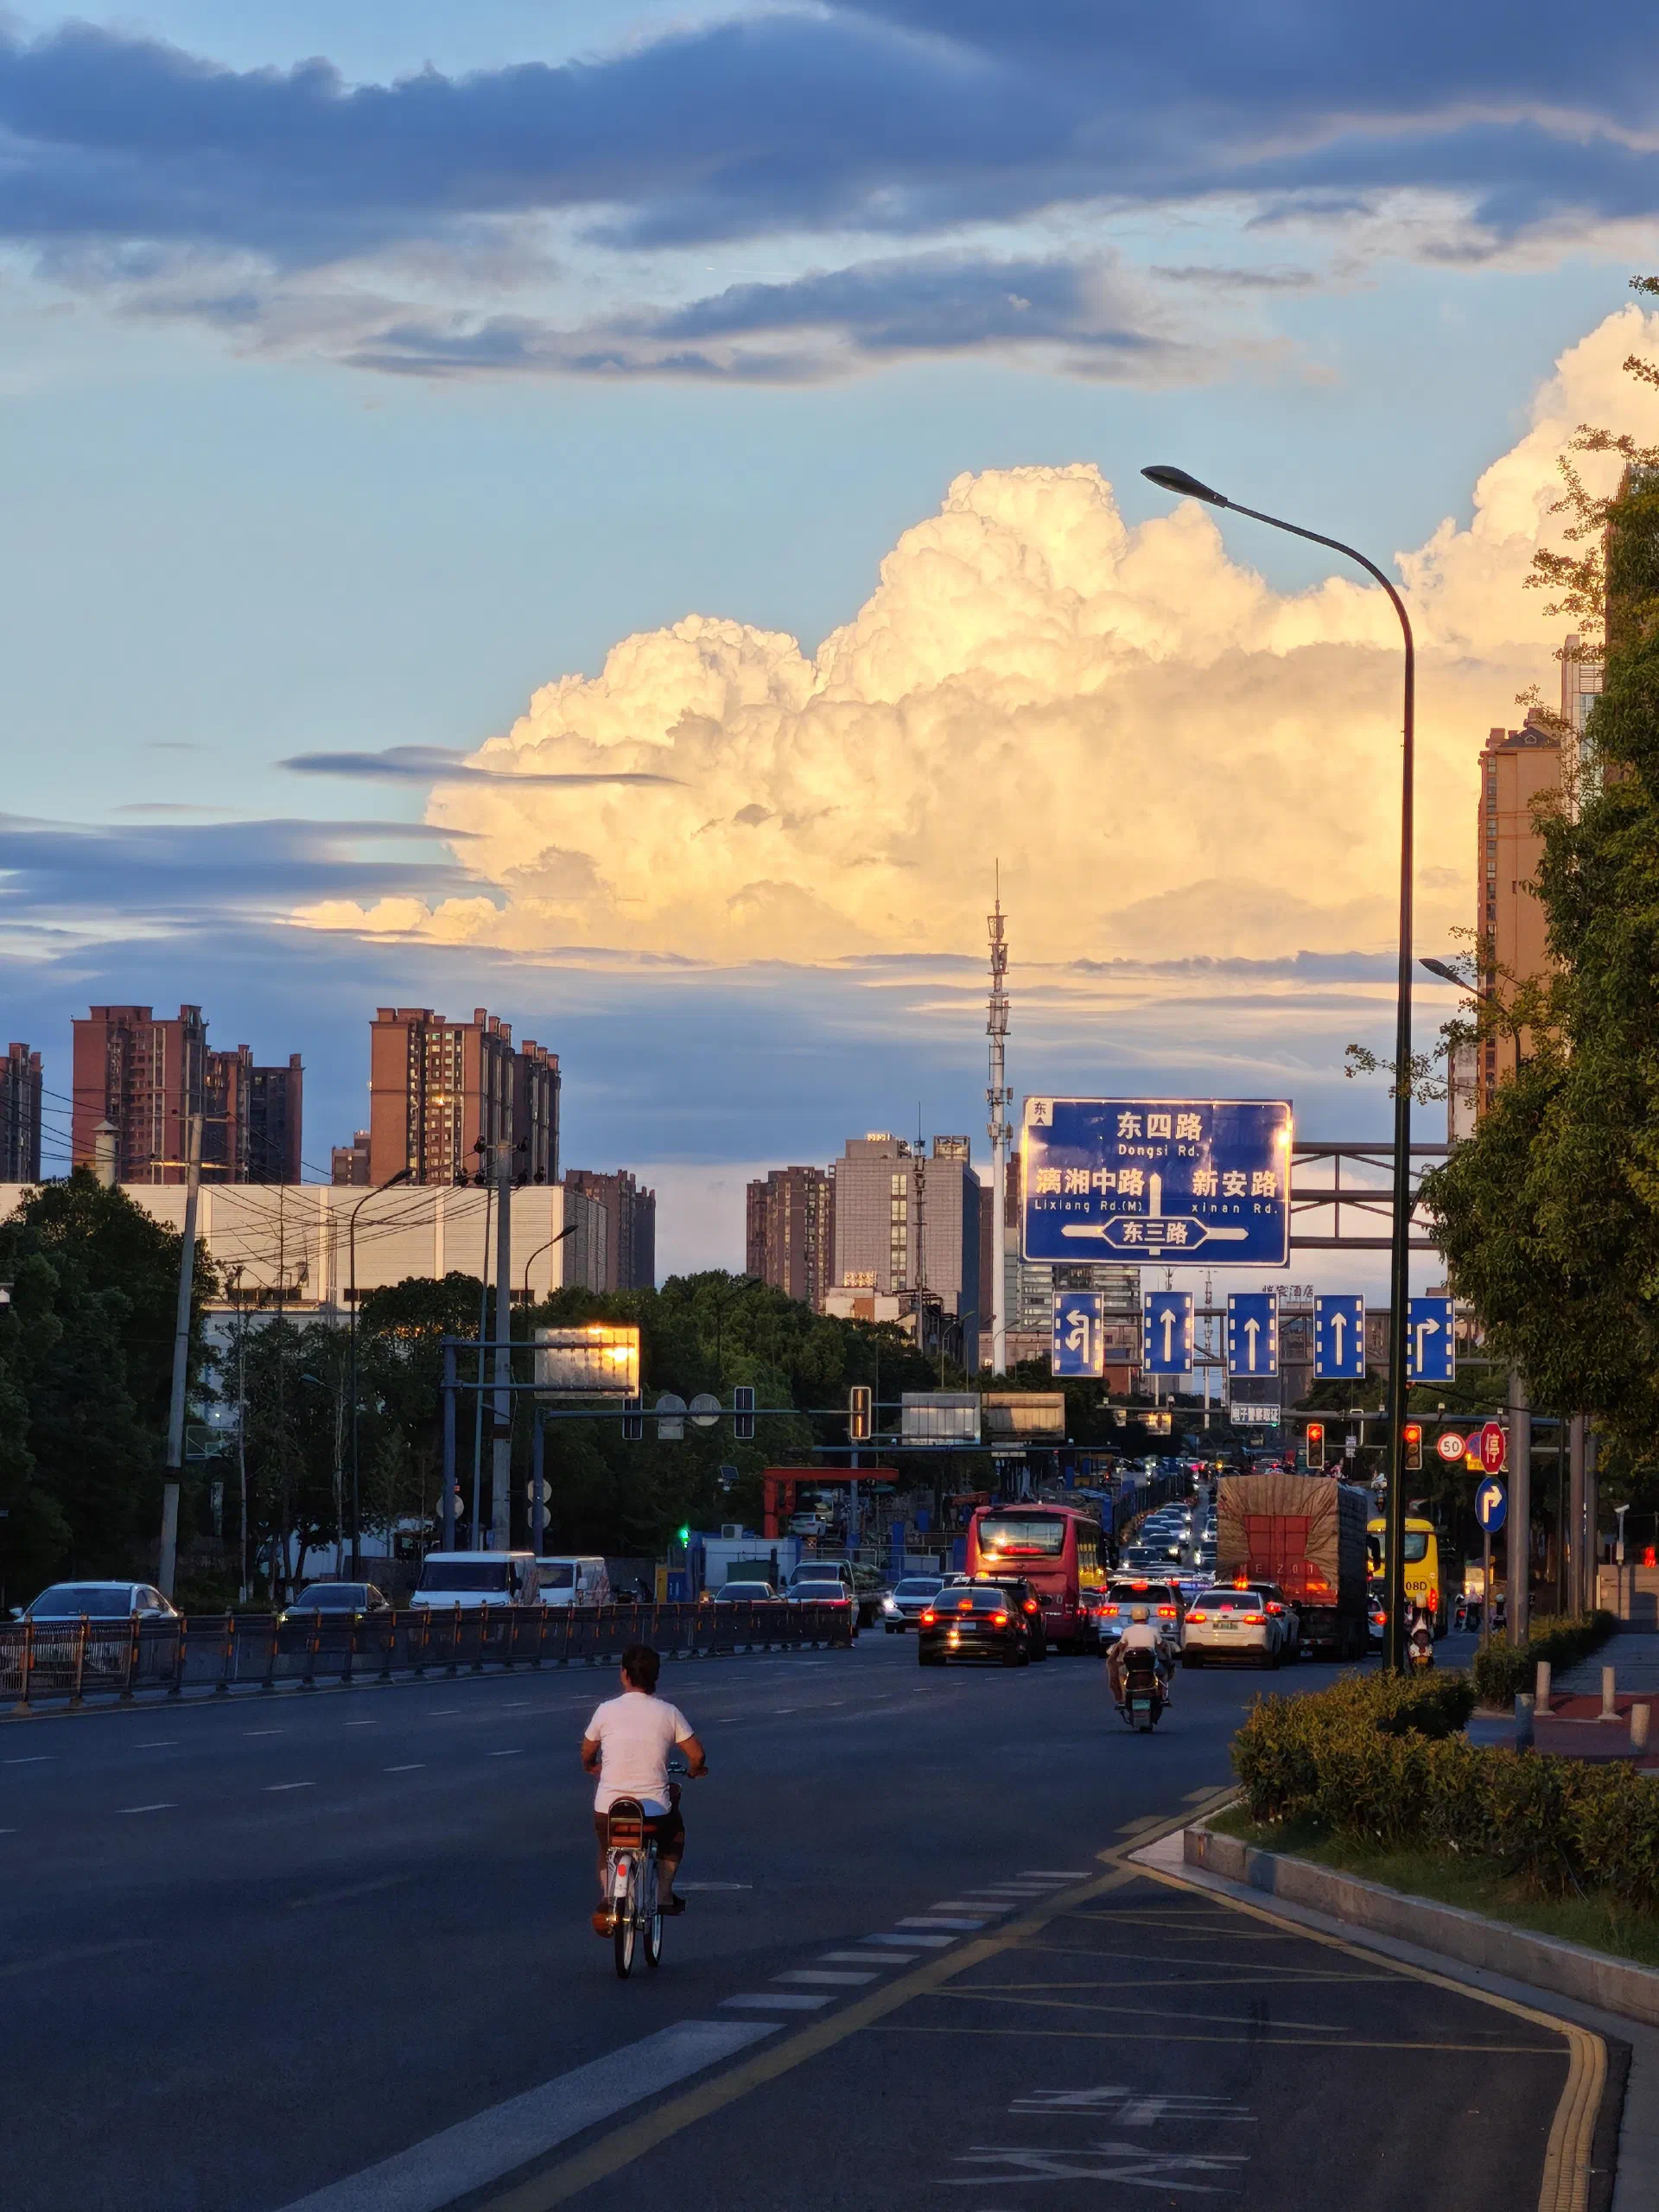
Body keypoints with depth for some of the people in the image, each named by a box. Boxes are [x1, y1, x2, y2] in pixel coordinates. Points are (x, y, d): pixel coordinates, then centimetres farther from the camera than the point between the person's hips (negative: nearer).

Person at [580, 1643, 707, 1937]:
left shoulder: (607, 1711, -1)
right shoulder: (668, 1713, -1)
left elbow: (587, 1754, 13)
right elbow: (697, 1755, 1)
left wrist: (592, 1767, 38)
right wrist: (694, 1769, 25)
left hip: (608, 1808, 0)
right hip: (654, 1809, 0)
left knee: (607, 1850, 31)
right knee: (674, 1833, 34)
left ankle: (606, 1897, 8)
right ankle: (664, 1893, 26)